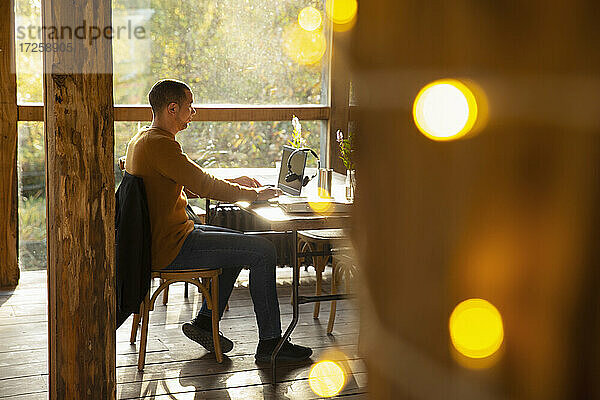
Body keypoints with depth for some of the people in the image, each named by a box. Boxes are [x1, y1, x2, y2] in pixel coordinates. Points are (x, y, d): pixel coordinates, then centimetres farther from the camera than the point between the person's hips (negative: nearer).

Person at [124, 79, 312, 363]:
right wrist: (256, 194, -7)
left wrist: (234, 183, 14)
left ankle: (204, 322, 22)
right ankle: (269, 343, -3)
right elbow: (206, 187, -20)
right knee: (263, 251, -9)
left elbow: (192, 184, 22)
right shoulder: (159, 144, -20)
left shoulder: (141, 140, 13)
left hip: (156, 239, 11)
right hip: (169, 249, -11)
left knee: (239, 242, 26)